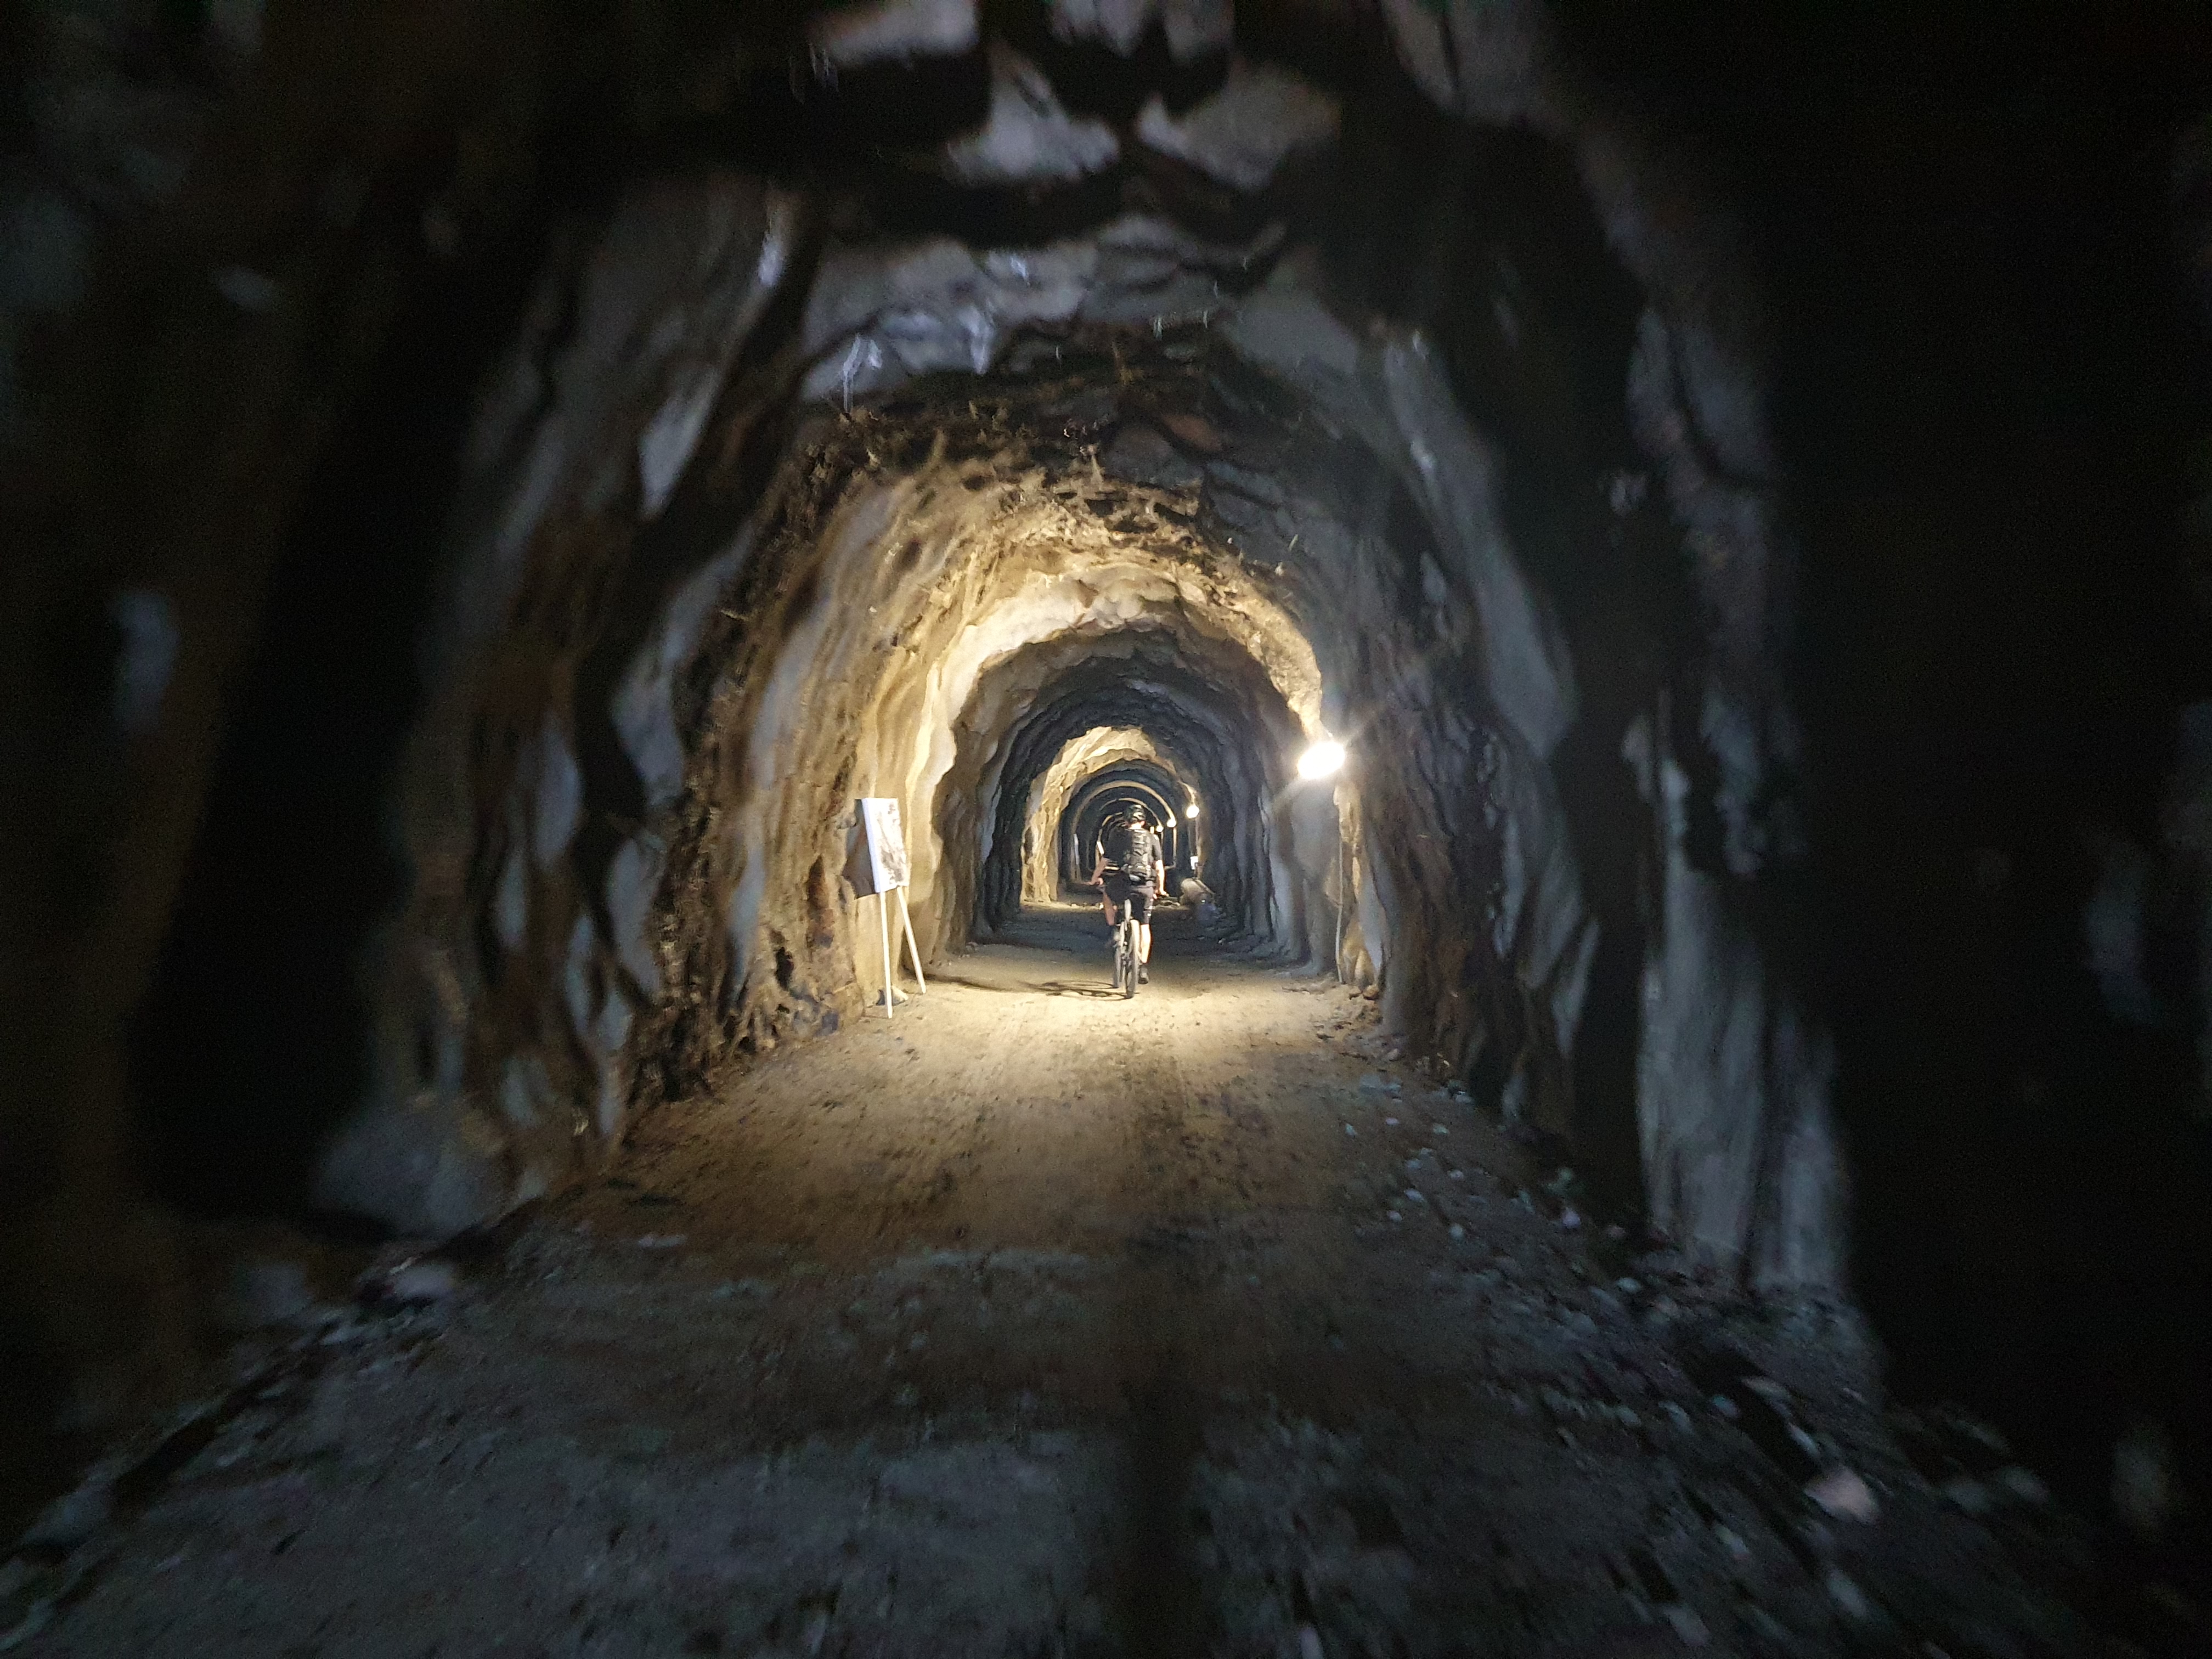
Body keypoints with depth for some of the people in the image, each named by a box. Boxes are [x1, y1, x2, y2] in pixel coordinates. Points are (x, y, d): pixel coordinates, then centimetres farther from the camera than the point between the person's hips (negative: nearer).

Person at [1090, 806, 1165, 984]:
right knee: (1144, 926, 13)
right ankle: (1143, 967, 9)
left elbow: (1103, 862, 12)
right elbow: (1159, 868, 12)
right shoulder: (1152, 838, 13)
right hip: (1145, 887, 1)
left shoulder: (1116, 835, 10)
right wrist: (1160, 888, 26)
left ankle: (1113, 930, 23)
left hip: (1121, 884, -1)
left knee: (1109, 894, 34)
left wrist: (1094, 879, 28)